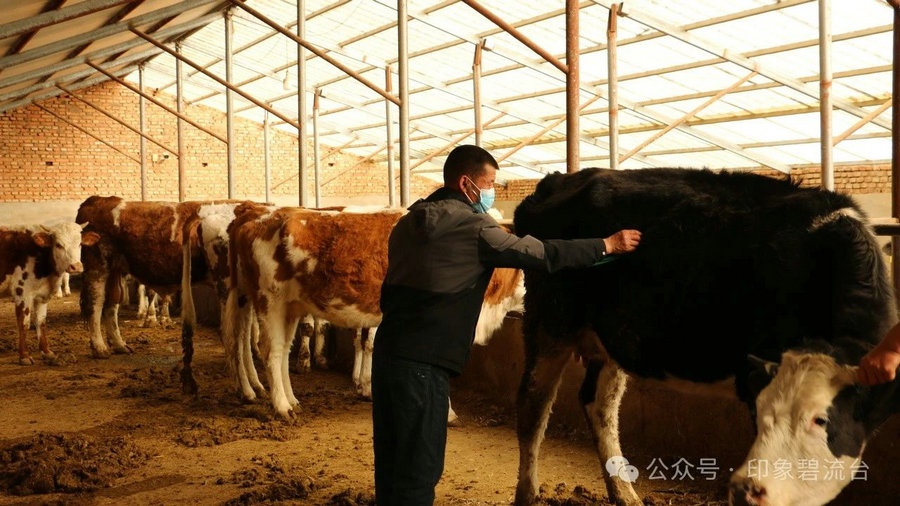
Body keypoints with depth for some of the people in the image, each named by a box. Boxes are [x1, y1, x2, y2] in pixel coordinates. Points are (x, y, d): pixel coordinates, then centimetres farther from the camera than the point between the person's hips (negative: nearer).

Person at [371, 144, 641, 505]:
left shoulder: (409, 222, 14)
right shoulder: (472, 227, -10)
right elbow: (542, 254, -7)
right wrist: (606, 245, 2)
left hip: (387, 351, 9)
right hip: (423, 362, -8)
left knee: (391, 463, 15)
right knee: (418, 471, 0)